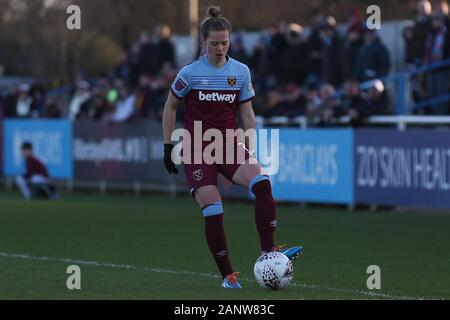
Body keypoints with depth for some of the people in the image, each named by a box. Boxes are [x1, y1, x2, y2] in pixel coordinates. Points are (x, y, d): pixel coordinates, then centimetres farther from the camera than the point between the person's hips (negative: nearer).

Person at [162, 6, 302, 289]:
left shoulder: (241, 71, 3)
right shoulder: (190, 73, -5)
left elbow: (247, 113, 10)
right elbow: (170, 107, 6)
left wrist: (251, 152, 5)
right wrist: (168, 146, 3)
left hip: (229, 145, 3)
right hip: (197, 149, -3)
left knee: (262, 183, -25)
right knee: (213, 212, -13)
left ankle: (268, 252, -24)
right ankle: (227, 275, 0)